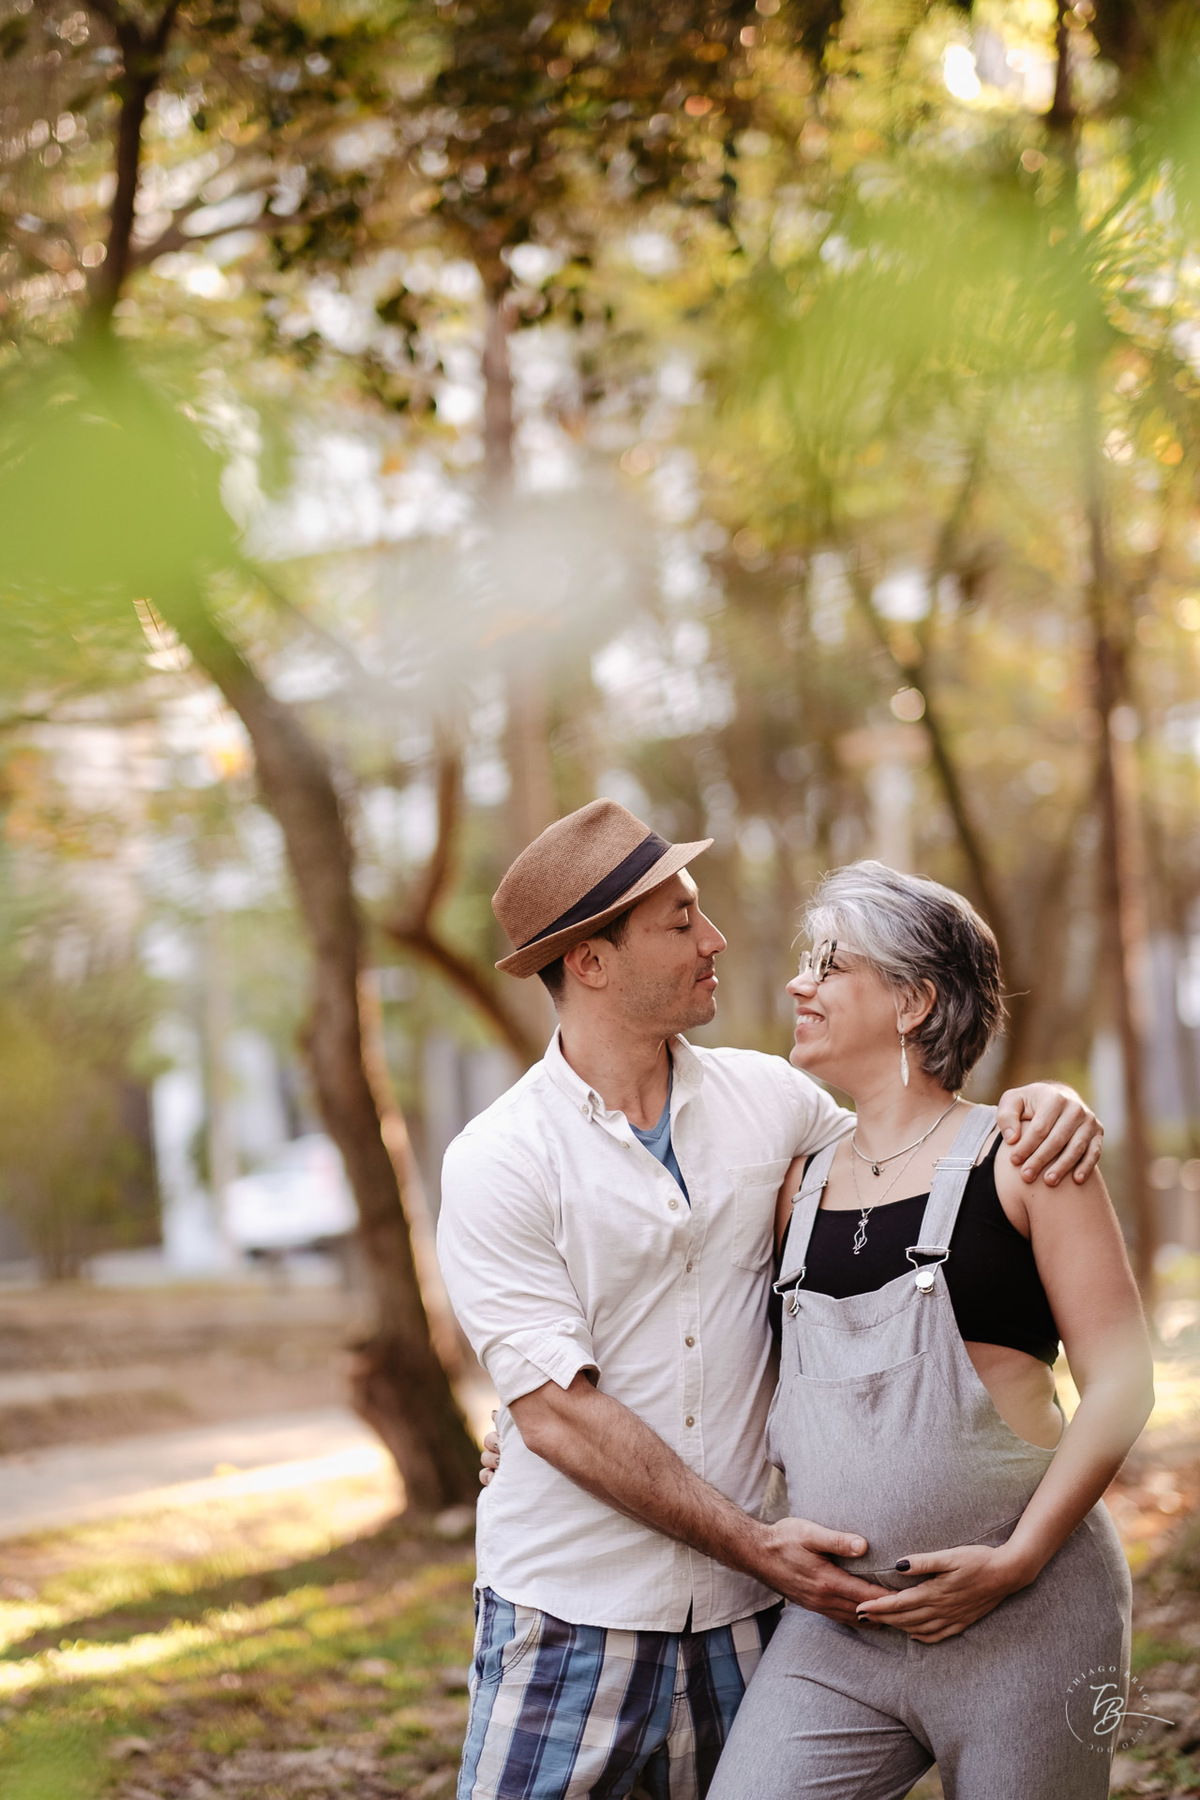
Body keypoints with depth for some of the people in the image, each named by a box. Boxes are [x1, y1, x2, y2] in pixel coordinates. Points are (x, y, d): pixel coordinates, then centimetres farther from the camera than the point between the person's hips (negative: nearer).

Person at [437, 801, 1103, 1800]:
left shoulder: (766, 1098, 4)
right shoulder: (496, 1164, -8)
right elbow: (555, 1413, -13)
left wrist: (1032, 1104, -1)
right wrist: (751, 1541, -16)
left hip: (747, 1609, 3)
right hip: (574, 1615, -3)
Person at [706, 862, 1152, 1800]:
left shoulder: (1016, 1156, -1)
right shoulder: (801, 1185, 13)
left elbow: (1121, 1379, -6)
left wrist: (1016, 1558, -14)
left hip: (1022, 1619, -4)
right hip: (834, 1630, 4)